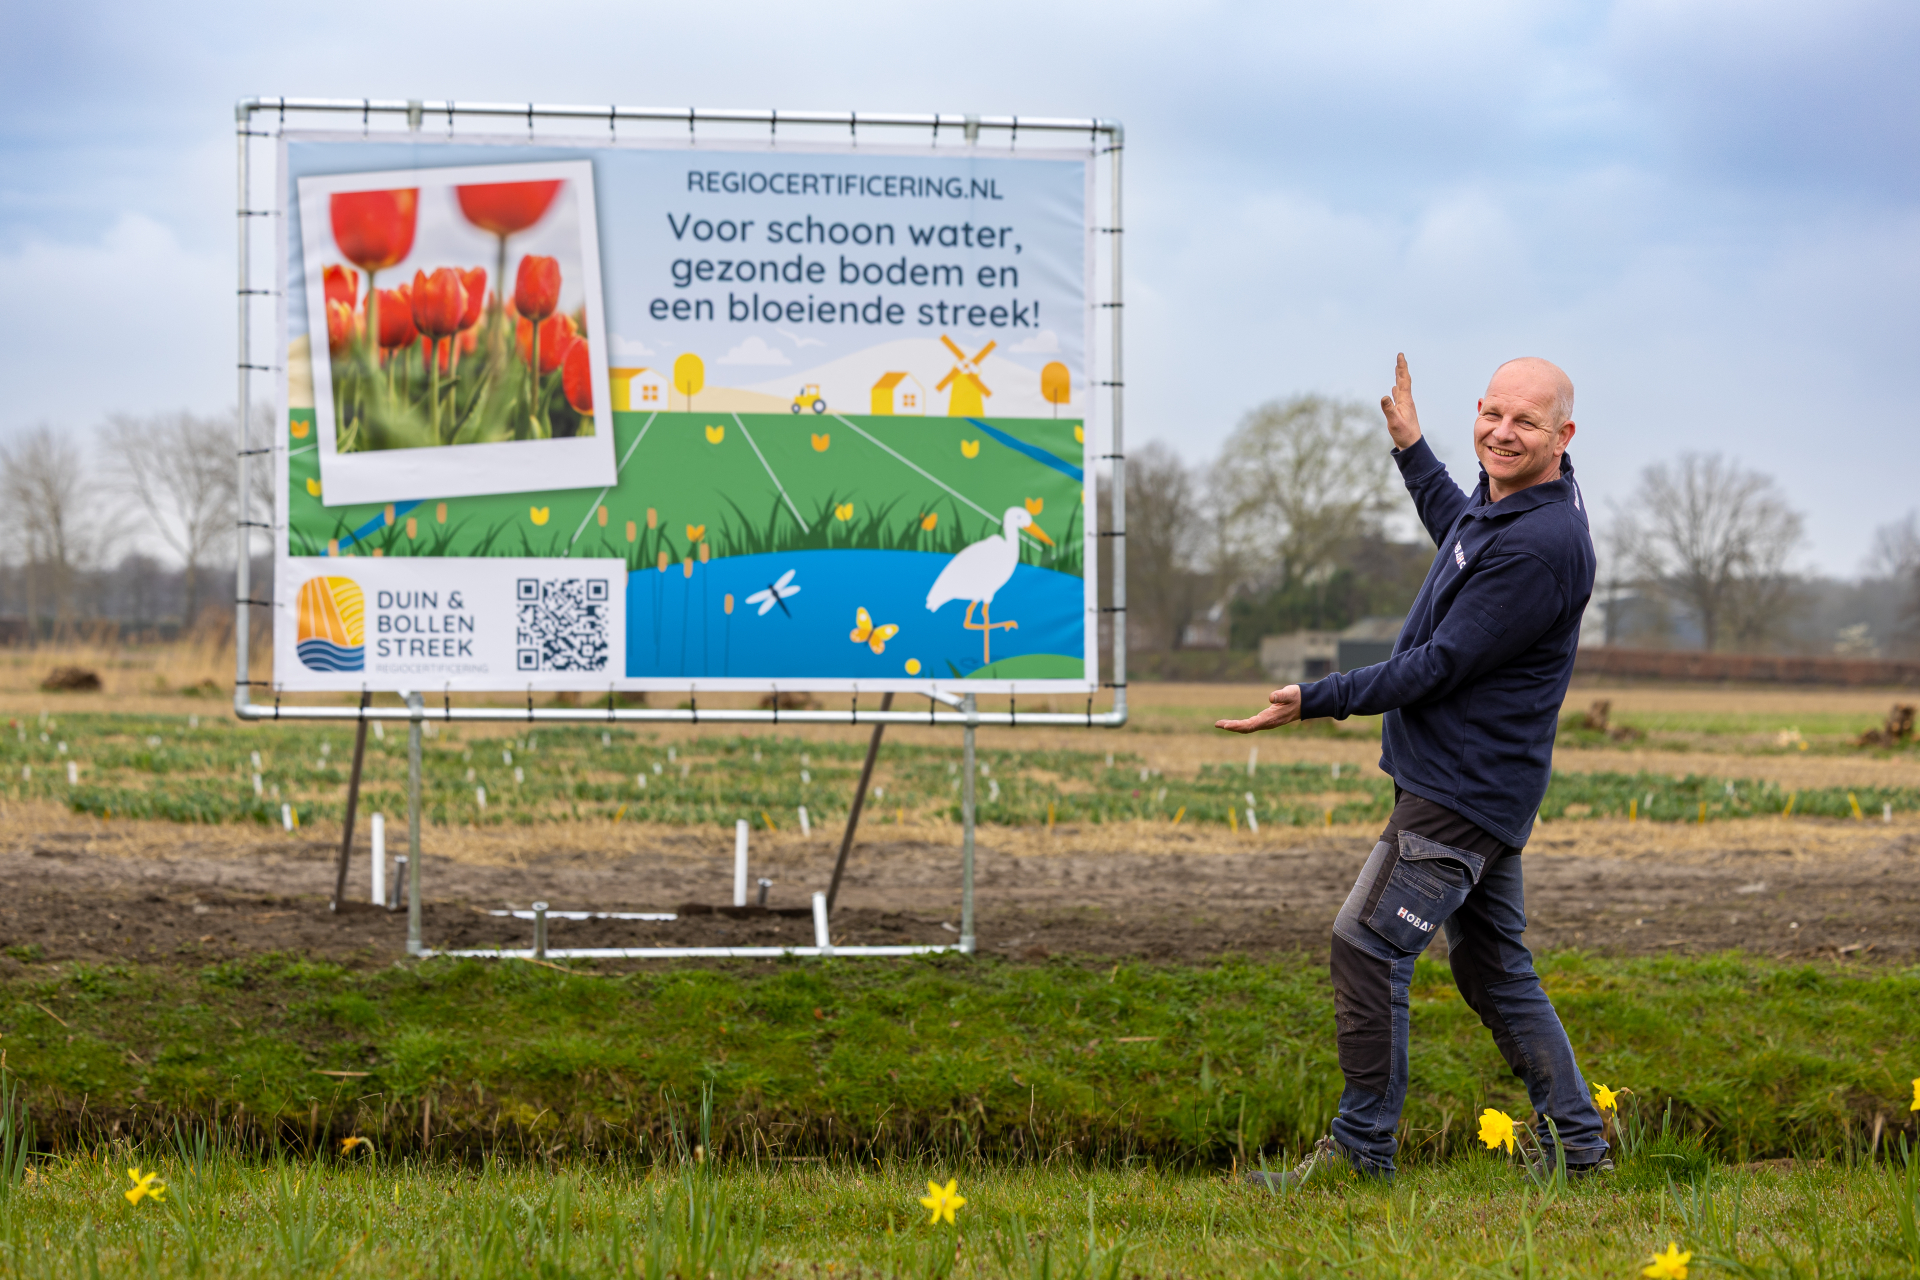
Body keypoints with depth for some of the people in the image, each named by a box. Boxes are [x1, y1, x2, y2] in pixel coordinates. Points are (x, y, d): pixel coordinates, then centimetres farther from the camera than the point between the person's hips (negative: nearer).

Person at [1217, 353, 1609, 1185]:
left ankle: (1361, 1151, -3)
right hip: (1473, 781, 11)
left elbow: (1441, 667, -23)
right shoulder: (1503, 500, 8)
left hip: (1464, 788, -11)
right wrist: (1410, 447, 37)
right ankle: (1575, 1145, 20)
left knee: (1368, 945, -10)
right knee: (1491, 965, 15)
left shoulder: (1540, 545, -24)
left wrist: (1316, 701, -20)